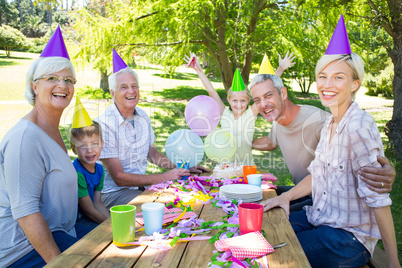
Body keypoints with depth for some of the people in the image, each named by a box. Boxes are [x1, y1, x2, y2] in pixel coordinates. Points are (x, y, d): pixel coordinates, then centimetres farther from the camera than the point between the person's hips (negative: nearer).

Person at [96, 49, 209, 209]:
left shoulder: (142, 116, 4)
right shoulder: (104, 124, -19)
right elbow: (119, 178, -20)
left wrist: (184, 169, 7)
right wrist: (164, 177, -19)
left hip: (141, 184, 7)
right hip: (115, 192, -7)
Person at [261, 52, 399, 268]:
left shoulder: (359, 127, -22)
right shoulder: (329, 124, 5)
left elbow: (378, 198, -21)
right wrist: (286, 196, 0)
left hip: (349, 237, -7)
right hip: (319, 219, 7)